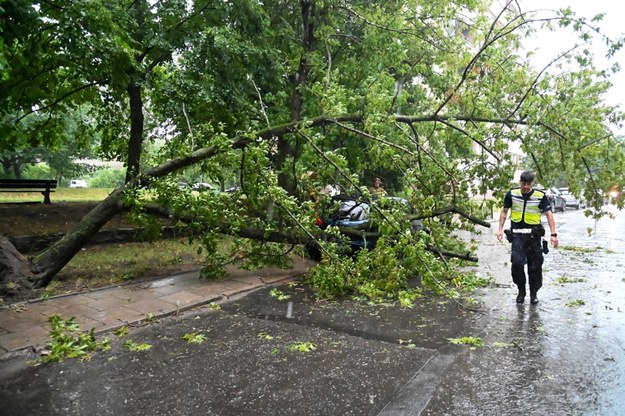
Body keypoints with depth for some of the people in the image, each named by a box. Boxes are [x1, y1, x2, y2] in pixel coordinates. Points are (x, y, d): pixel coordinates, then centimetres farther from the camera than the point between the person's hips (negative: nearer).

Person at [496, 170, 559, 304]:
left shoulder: (540, 196, -3)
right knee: (517, 262, -11)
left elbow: (549, 214, -5)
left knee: (535, 265, 6)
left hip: (534, 234, 0)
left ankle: (534, 293, 23)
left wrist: (553, 234, -13)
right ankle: (521, 290, 10)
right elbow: (504, 211, 10)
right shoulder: (512, 194, 0)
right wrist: (500, 229, 3)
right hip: (517, 234, 0)